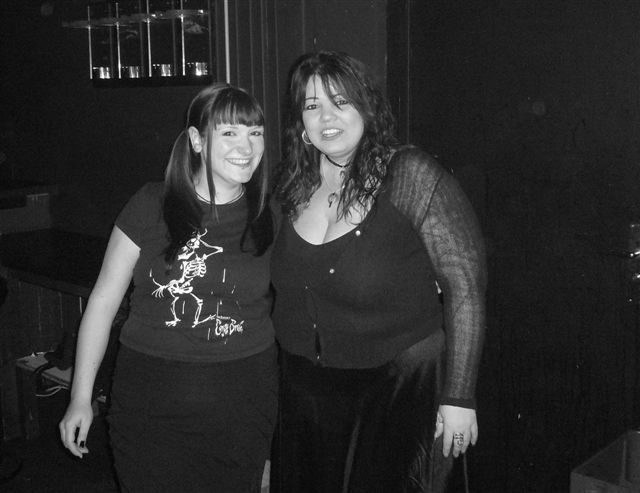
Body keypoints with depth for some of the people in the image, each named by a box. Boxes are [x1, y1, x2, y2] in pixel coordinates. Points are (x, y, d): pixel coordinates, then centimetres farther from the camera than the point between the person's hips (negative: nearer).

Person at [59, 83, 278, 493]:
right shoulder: (151, 207, -4)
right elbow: (104, 300, 2)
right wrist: (81, 397, 3)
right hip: (151, 407, -1)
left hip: (243, 408, 1)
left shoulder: (272, 218, 0)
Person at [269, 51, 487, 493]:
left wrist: (458, 397, -17)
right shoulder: (294, 188, 1)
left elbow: (465, 283, -16)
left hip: (400, 387, -5)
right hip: (305, 389, 5)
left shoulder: (412, 177, -16)